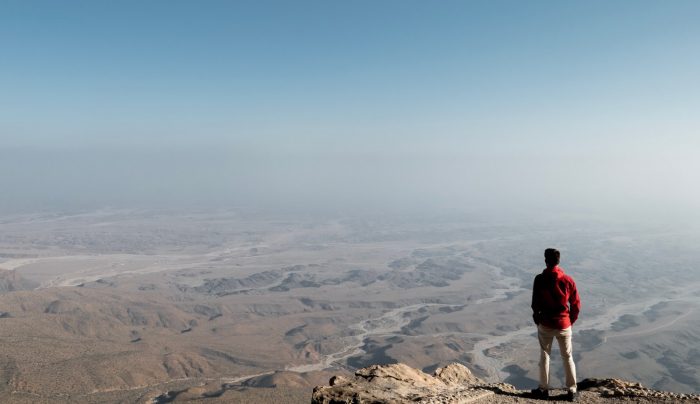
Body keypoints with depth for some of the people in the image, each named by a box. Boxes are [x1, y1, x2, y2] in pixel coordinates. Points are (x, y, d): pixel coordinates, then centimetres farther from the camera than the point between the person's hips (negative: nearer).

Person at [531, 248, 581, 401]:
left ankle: (543, 389, 19)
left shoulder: (540, 279, -12)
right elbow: (576, 305, -2)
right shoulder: (568, 280, -9)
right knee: (567, 357, 15)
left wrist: (537, 320, 10)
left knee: (544, 356, 13)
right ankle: (572, 391, 19)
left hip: (545, 324, -1)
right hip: (564, 325, 1)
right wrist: (571, 321, 13)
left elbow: (535, 303, -7)